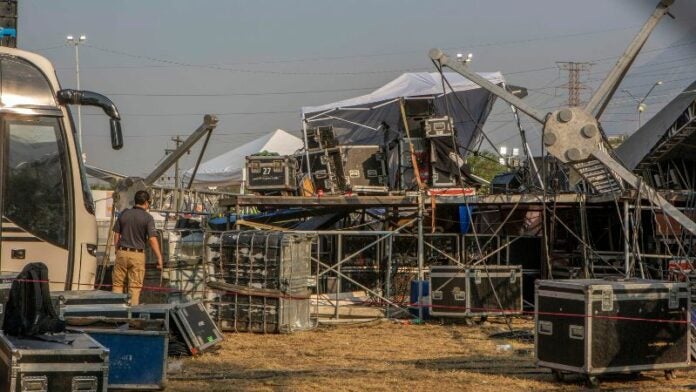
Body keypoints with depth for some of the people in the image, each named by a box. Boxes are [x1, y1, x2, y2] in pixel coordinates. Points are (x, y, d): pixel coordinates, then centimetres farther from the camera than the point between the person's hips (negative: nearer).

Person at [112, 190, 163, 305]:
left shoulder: (124, 214, 3)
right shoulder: (148, 218, -9)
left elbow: (116, 235, 8)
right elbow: (152, 239, -15)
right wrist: (159, 258, -12)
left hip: (122, 253, 3)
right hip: (138, 255, -3)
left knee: (118, 283, 11)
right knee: (135, 286, 4)